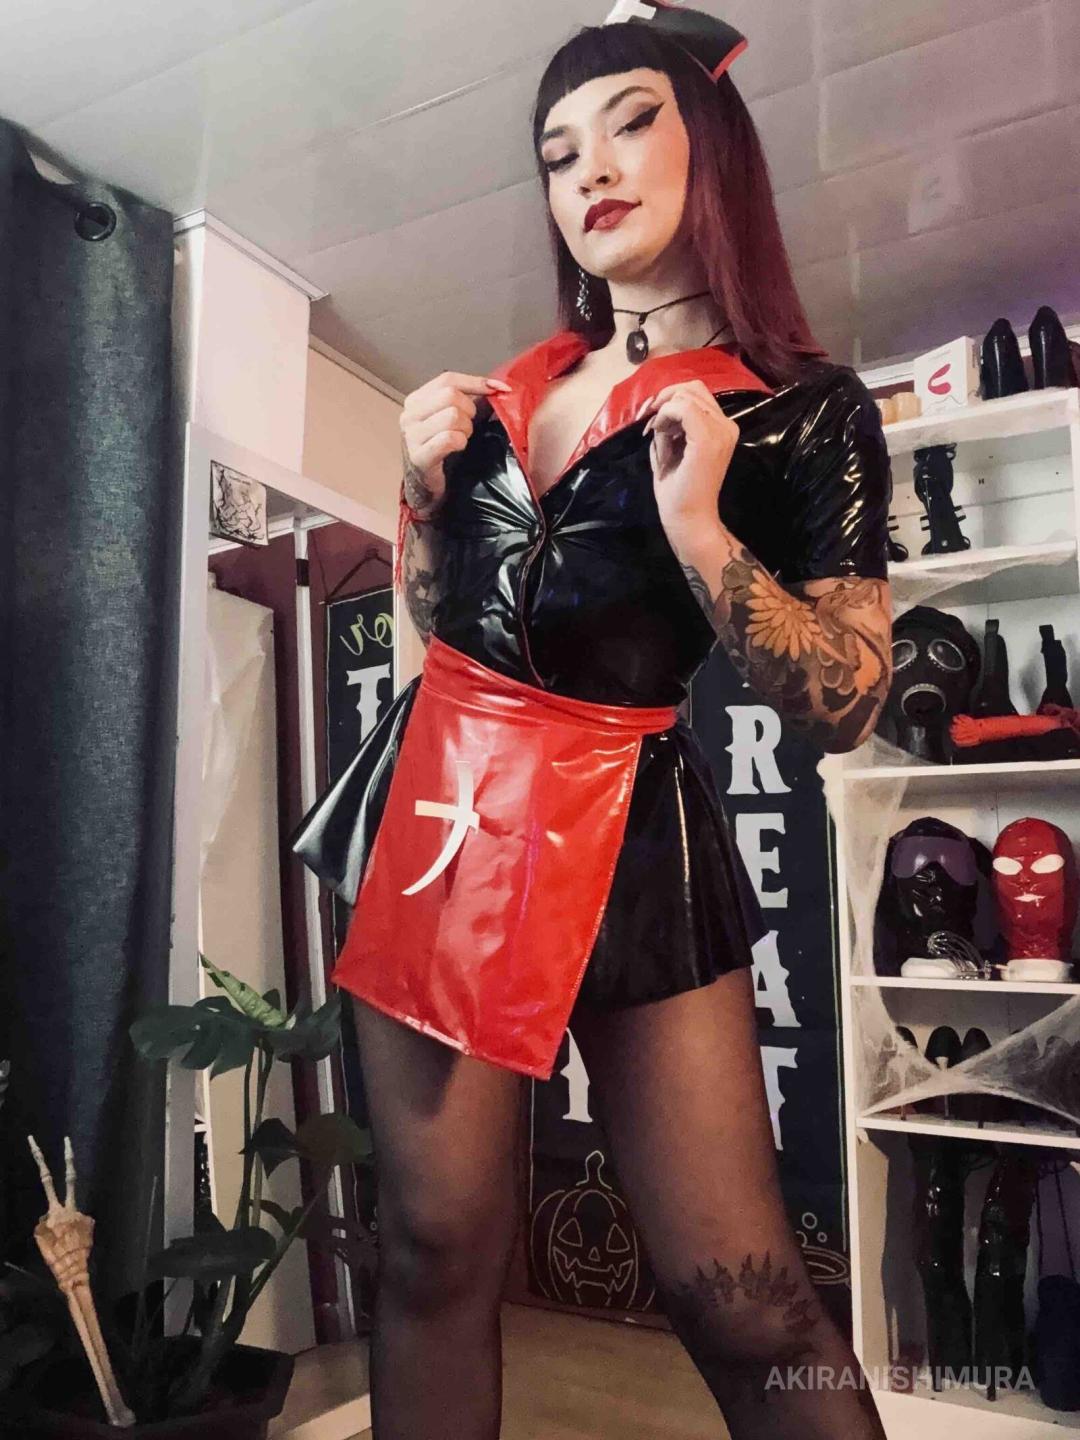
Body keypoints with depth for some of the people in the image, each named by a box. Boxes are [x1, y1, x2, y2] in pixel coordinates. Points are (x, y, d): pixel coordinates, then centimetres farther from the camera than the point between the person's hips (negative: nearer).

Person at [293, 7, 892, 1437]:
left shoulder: (808, 409, -1)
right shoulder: (516, 380, 15)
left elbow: (847, 705, -6)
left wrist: (697, 527, -18)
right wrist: (427, 480, 2)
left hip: (622, 831, -4)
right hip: (437, 795, 5)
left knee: (745, 1298, -4)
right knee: (436, 1250, 5)